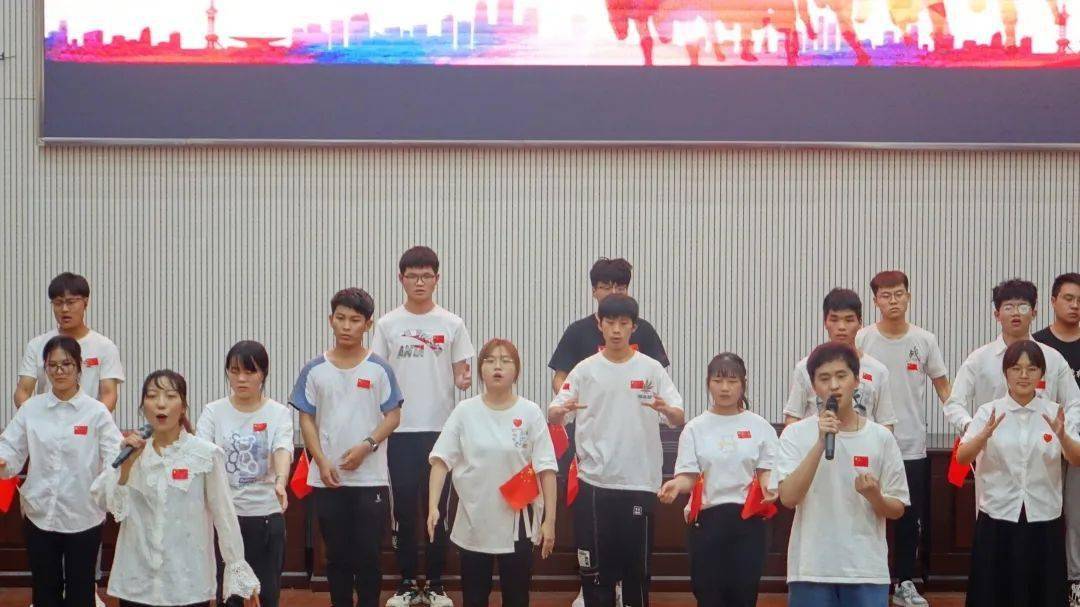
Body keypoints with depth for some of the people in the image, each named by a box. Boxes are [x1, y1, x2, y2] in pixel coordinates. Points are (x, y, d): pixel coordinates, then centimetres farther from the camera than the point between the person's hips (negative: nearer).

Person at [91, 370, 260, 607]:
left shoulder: (206, 454, -5)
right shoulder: (130, 451, 4)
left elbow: (224, 516, -2)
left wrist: (240, 574, 0)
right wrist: (126, 464, -12)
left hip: (189, 585, -3)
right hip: (136, 583, 3)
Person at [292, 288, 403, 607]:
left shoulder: (379, 369, -1)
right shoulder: (315, 370, 3)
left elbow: (393, 416, 0)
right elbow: (306, 419, 4)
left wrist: (366, 446, -15)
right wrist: (322, 462, -7)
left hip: (370, 478, -1)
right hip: (328, 479, 2)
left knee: (368, 554, 2)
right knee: (336, 554, 9)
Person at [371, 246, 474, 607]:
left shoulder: (452, 324, 3)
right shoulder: (387, 324, 4)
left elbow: (461, 373, 3)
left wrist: (464, 380, -20)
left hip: (439, 429, 0)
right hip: (400, 430, 0)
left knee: (438, 509, 4)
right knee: (404, 509, 4)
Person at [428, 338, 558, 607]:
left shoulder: (530, 413, -4)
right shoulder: (465, 411, -2)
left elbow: (546, 470, -4)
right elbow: (441, 461, -4)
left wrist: (550, 520, -8)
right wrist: (433, 507, -16)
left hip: (517, 522, -1)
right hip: (474, 523, 1)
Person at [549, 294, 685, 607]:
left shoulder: (651, 369, 1)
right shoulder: (585, 370, 2)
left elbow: (679, 419, -3)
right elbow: (553, 416, 0)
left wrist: (666, 410, -26)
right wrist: (562, 410, -24)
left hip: (639, 482, 0)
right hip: (594, 481, 0)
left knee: (637, 563, 7)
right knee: (595, 562, 5)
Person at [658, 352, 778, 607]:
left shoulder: (759, 426, 5)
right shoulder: (695, 428, 5)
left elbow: (765, 471, 5)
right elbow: (688, 475, 0)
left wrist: (769, 486, -18)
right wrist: (676, 485, -22)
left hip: (747, 519, 0)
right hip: (707, 520, 0)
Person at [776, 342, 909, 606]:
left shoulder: (881, 437, 3)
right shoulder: (796, 434, -1)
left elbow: (897, 510, 8)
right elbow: (788, 497, -14)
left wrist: (874, 496, -15)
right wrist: (821, 442, -20)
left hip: (867, 571, 1)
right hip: (811, 569, -1)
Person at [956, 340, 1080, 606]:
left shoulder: (1054, 413, 2)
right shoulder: (989, 412, 0)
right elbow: (962, 458, -11)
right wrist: (985, 435, -29)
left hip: (1044, 519, 1)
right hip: (997, 517, -1)